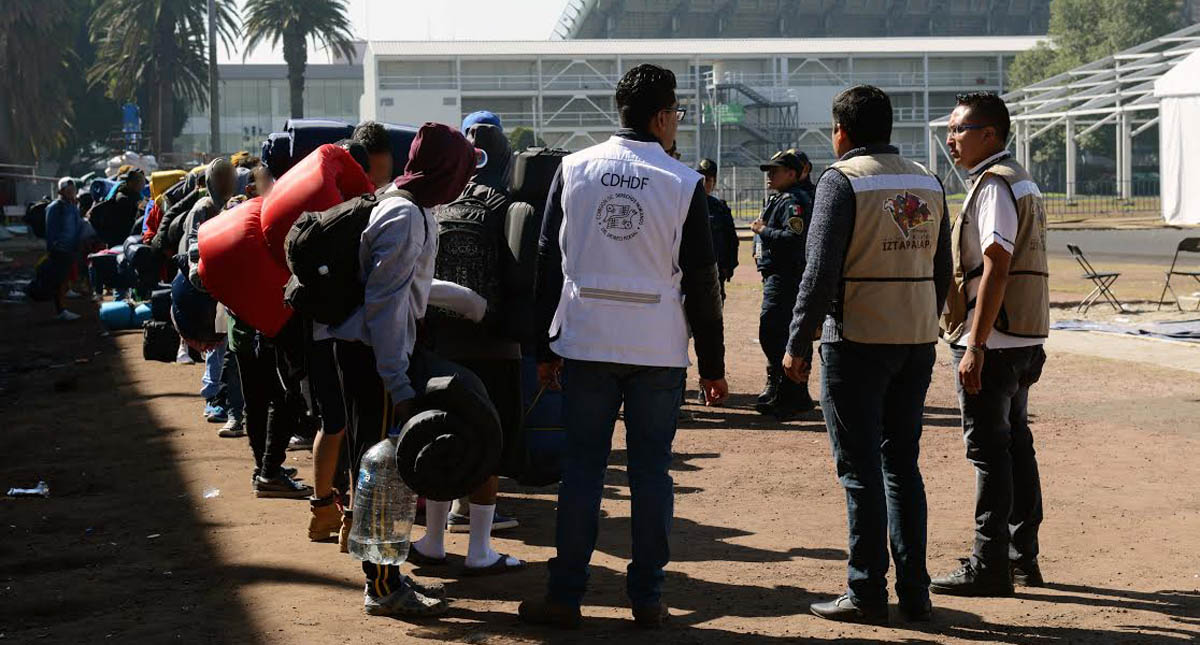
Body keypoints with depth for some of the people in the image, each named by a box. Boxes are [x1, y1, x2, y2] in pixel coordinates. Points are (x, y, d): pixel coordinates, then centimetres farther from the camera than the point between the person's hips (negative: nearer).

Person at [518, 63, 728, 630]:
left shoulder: (573, 170, 2)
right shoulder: (684, 183, -4)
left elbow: (548, 262, 4)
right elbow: (701, 281, -2)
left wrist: (545, 348, 10)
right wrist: (712, 365, 5)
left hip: (587, 344, 2)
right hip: (659, 349, -1)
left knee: (582, 467, 6)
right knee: (651, 471, 6)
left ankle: (564, 597, 7)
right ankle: (647, 598, 10)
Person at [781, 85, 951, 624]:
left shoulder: (842, 180, -8)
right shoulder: (927, 182, 11)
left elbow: (820, 271, -14)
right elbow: (941, 271, 14)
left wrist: (797, 343, -9)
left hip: (858, 342, -6)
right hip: (918, 341, 6)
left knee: (860, 469, 0)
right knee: (903, 465, 12)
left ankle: (867, 593, 1)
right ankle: (914, 591, 13)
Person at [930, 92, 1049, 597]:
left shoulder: (993, 186, -14)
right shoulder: (1023, 183, 18)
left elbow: (996, 270, -21)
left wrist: (974, 347, -22)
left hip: (992, 342, -10)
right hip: (1023, 340, 10)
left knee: (989, 449, -6)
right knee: (1015, 443, 14)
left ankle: (989, 565, -3)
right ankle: (1023, 558, 21)